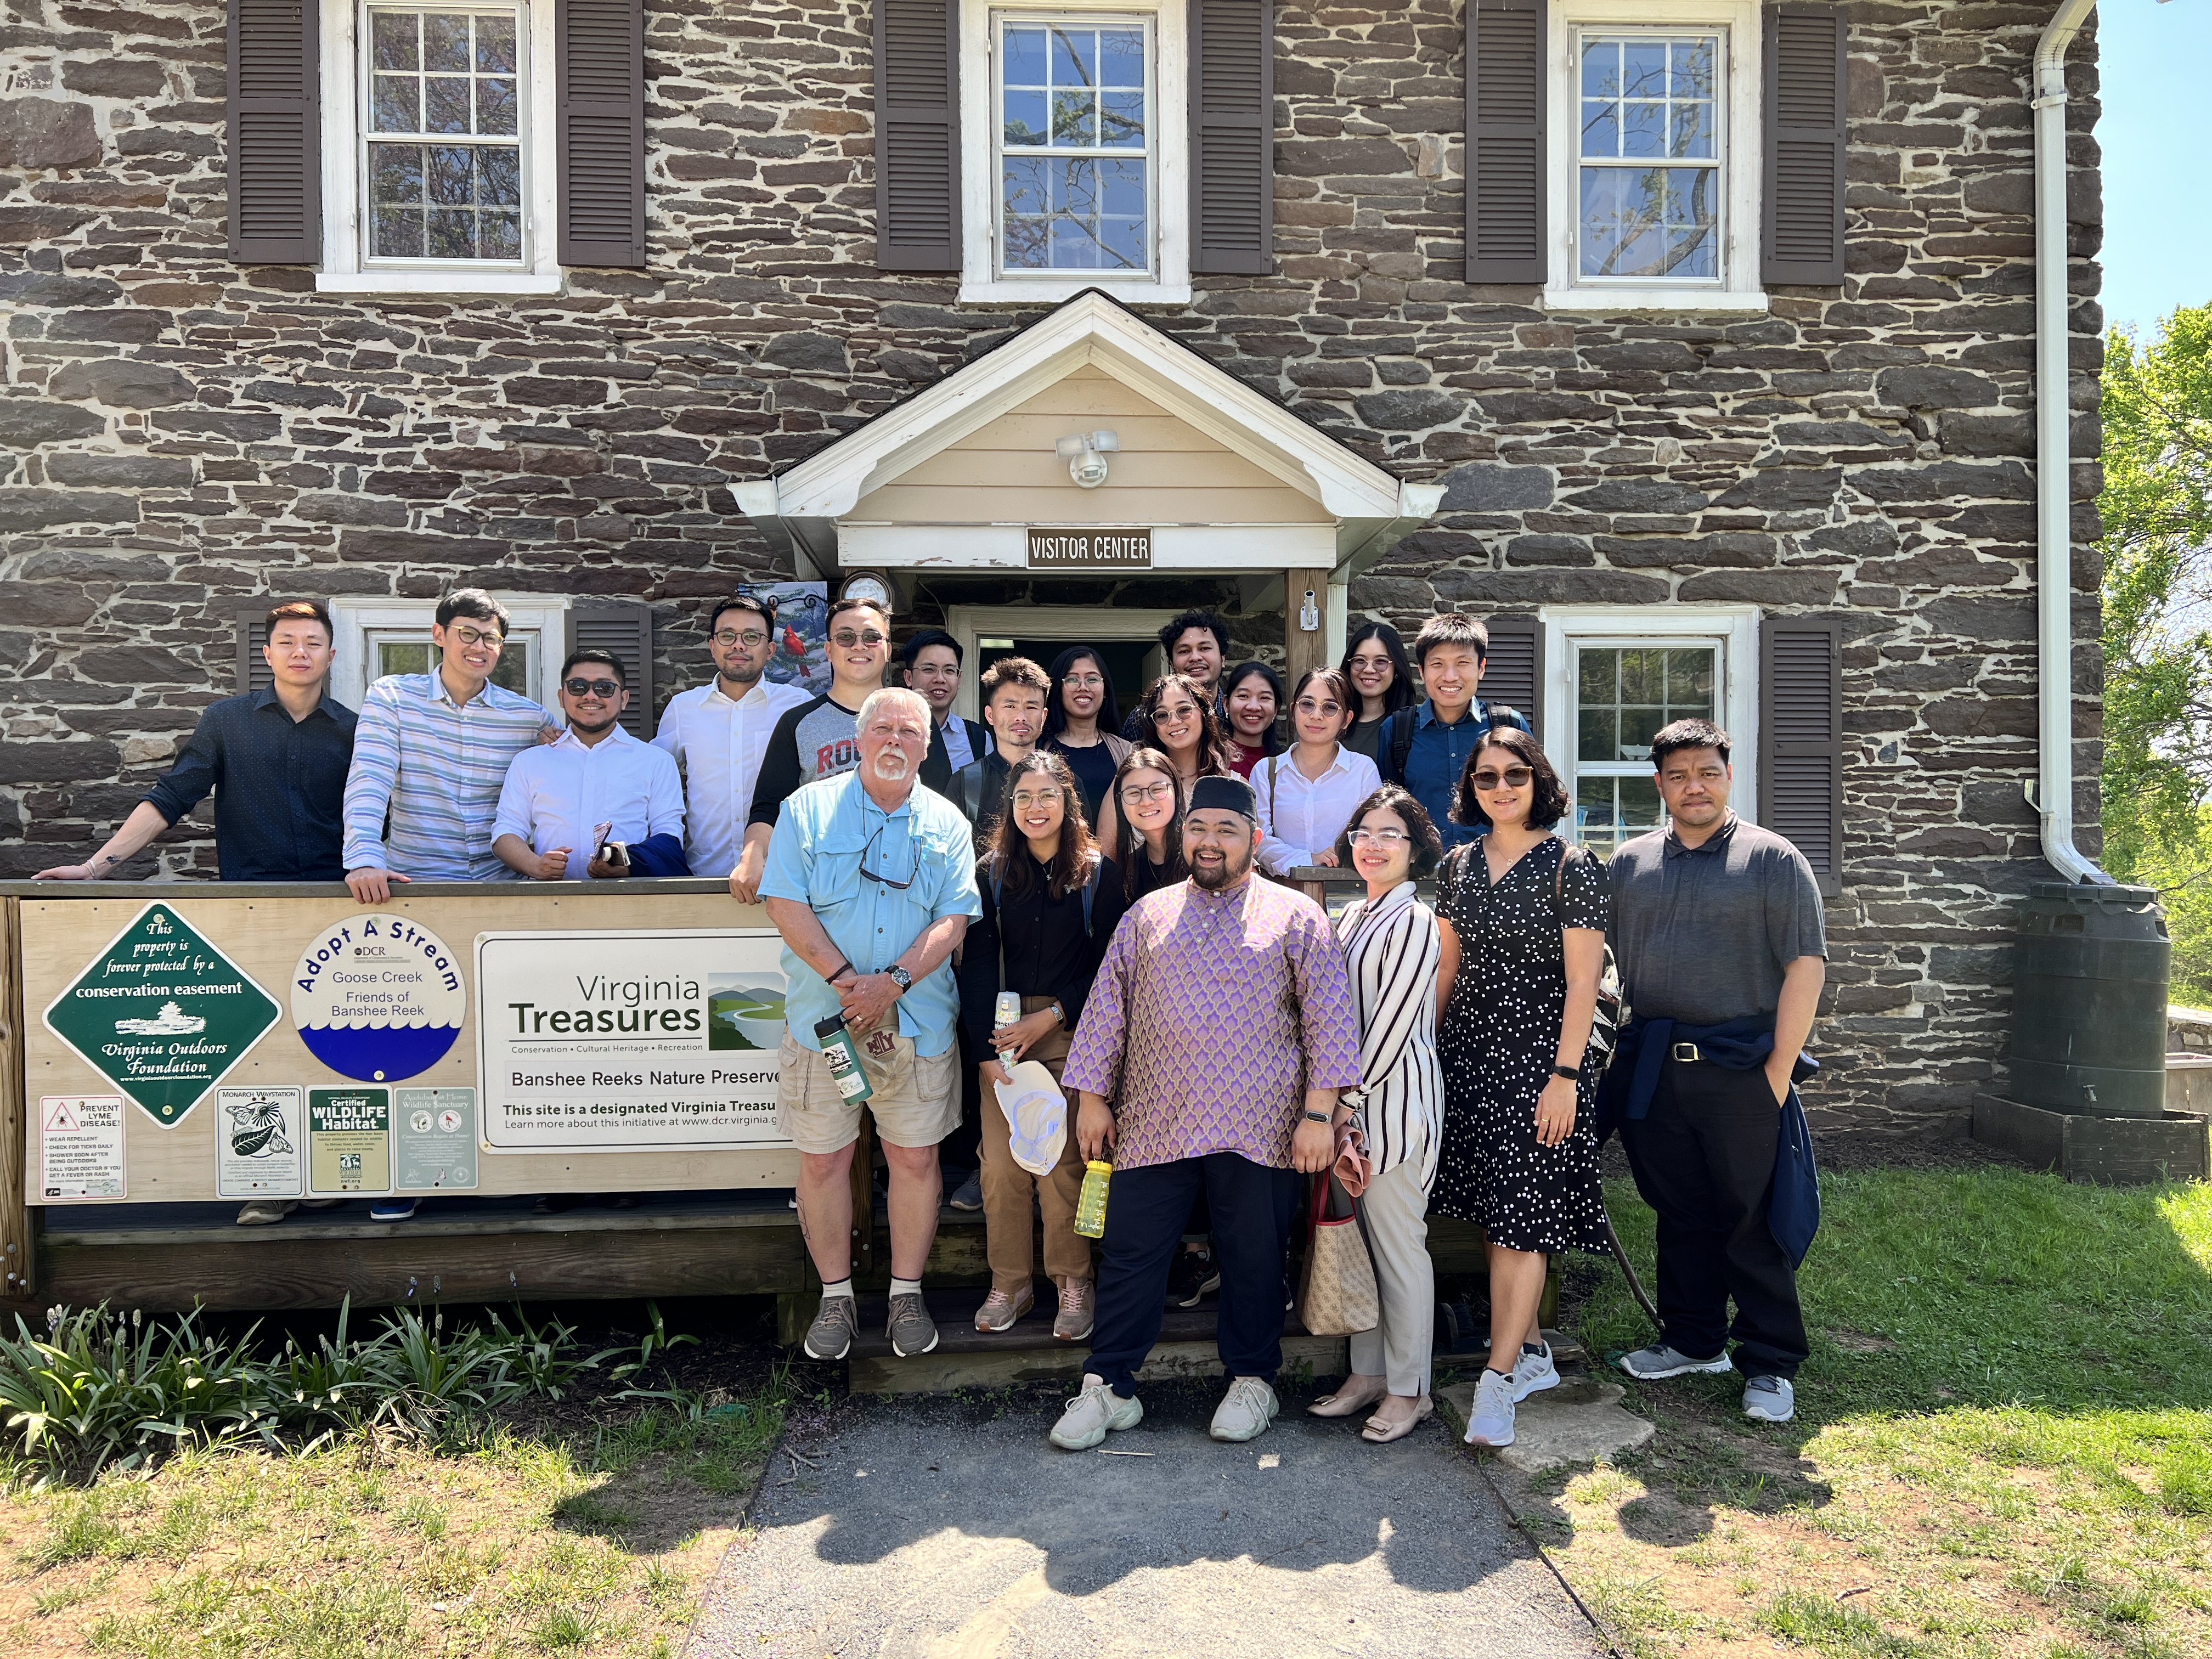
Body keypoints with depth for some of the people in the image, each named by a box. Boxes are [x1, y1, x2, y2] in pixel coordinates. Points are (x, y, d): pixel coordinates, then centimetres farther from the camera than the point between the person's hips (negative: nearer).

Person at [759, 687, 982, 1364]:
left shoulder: (946, 823, 6)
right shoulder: (808, 808, 3)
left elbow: (954, 919, -2)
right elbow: (785, 903, -6)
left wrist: (894, 981, -16)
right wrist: (843, 977, -16)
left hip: (917, 1022, 1)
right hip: (822, 1019, -1)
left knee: (915, 1157, 6)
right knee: (822, 1158, 5)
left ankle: (907, 1293, 23)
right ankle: (836, 1295, 22)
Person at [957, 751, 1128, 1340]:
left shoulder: (1098, 872, 0)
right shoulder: (992, 872, 6)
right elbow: (978, 965, 1)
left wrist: (1052, 1016, -9)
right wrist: (988, 1049, -8)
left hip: (1071, 1032, -2)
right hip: (1003, 1031, 2)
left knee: (1063, 1159, -4)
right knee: (1000, 1163, -1)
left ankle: (1073, 1285, 13)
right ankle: (1009, 1284, 16)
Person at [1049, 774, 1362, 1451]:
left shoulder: (1296, 916, 3)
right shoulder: (1147, 915, 12)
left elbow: (1329, 1019, -1)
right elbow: (1106, 1009, 14)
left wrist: (1319, 1114, -8)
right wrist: (1092, 1097, 9)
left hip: (1258, 1129, -2)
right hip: (1153, 1123, 2)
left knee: (1254, 1261, 8)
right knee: (1130, 1255, 4)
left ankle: (1252, 1382, 28)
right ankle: (1108, 1388, 17)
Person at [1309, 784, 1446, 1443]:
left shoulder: (1415, 922, -11)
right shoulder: (1349, 918, 13)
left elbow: (1392, 1024, -15)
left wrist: (1352, 1096, -12)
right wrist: (1338, 1102, 10)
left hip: (1395, 1099, -8)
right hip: (1353, 1099, 8)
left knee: (1399, 1248, 0)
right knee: (1358, 1242, 14)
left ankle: (1408, 1390, 13)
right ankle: (1367, 1374, 27)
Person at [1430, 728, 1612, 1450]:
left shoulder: (1572, 867, -6)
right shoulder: (1457, 865, 9)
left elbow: (1583, 982, -9)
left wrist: (1564, 1076, -14)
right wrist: (1426, 1051, 10)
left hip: (1538, 1059, -5)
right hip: (1469, 1053, 5)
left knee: (1521, 1218, -5)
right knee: (1493, 1214, 9)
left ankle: (1498, 1378, 1)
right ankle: (1532, 1355, 23)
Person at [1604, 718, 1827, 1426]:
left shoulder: (1773, 859, 0)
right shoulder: (1629, 863, 11)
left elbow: (1805, 965, -6)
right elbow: (1606, 965, 14)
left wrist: (1779, 1070, -11)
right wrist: (1615, 1057, 7)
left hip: (1740, 1070, -4)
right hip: (1653, 1070, 4)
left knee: (1752, 1220, 3)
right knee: (1680, 1214, 14)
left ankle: (1770, 1365, 15)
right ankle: (1693, 1341, 28)